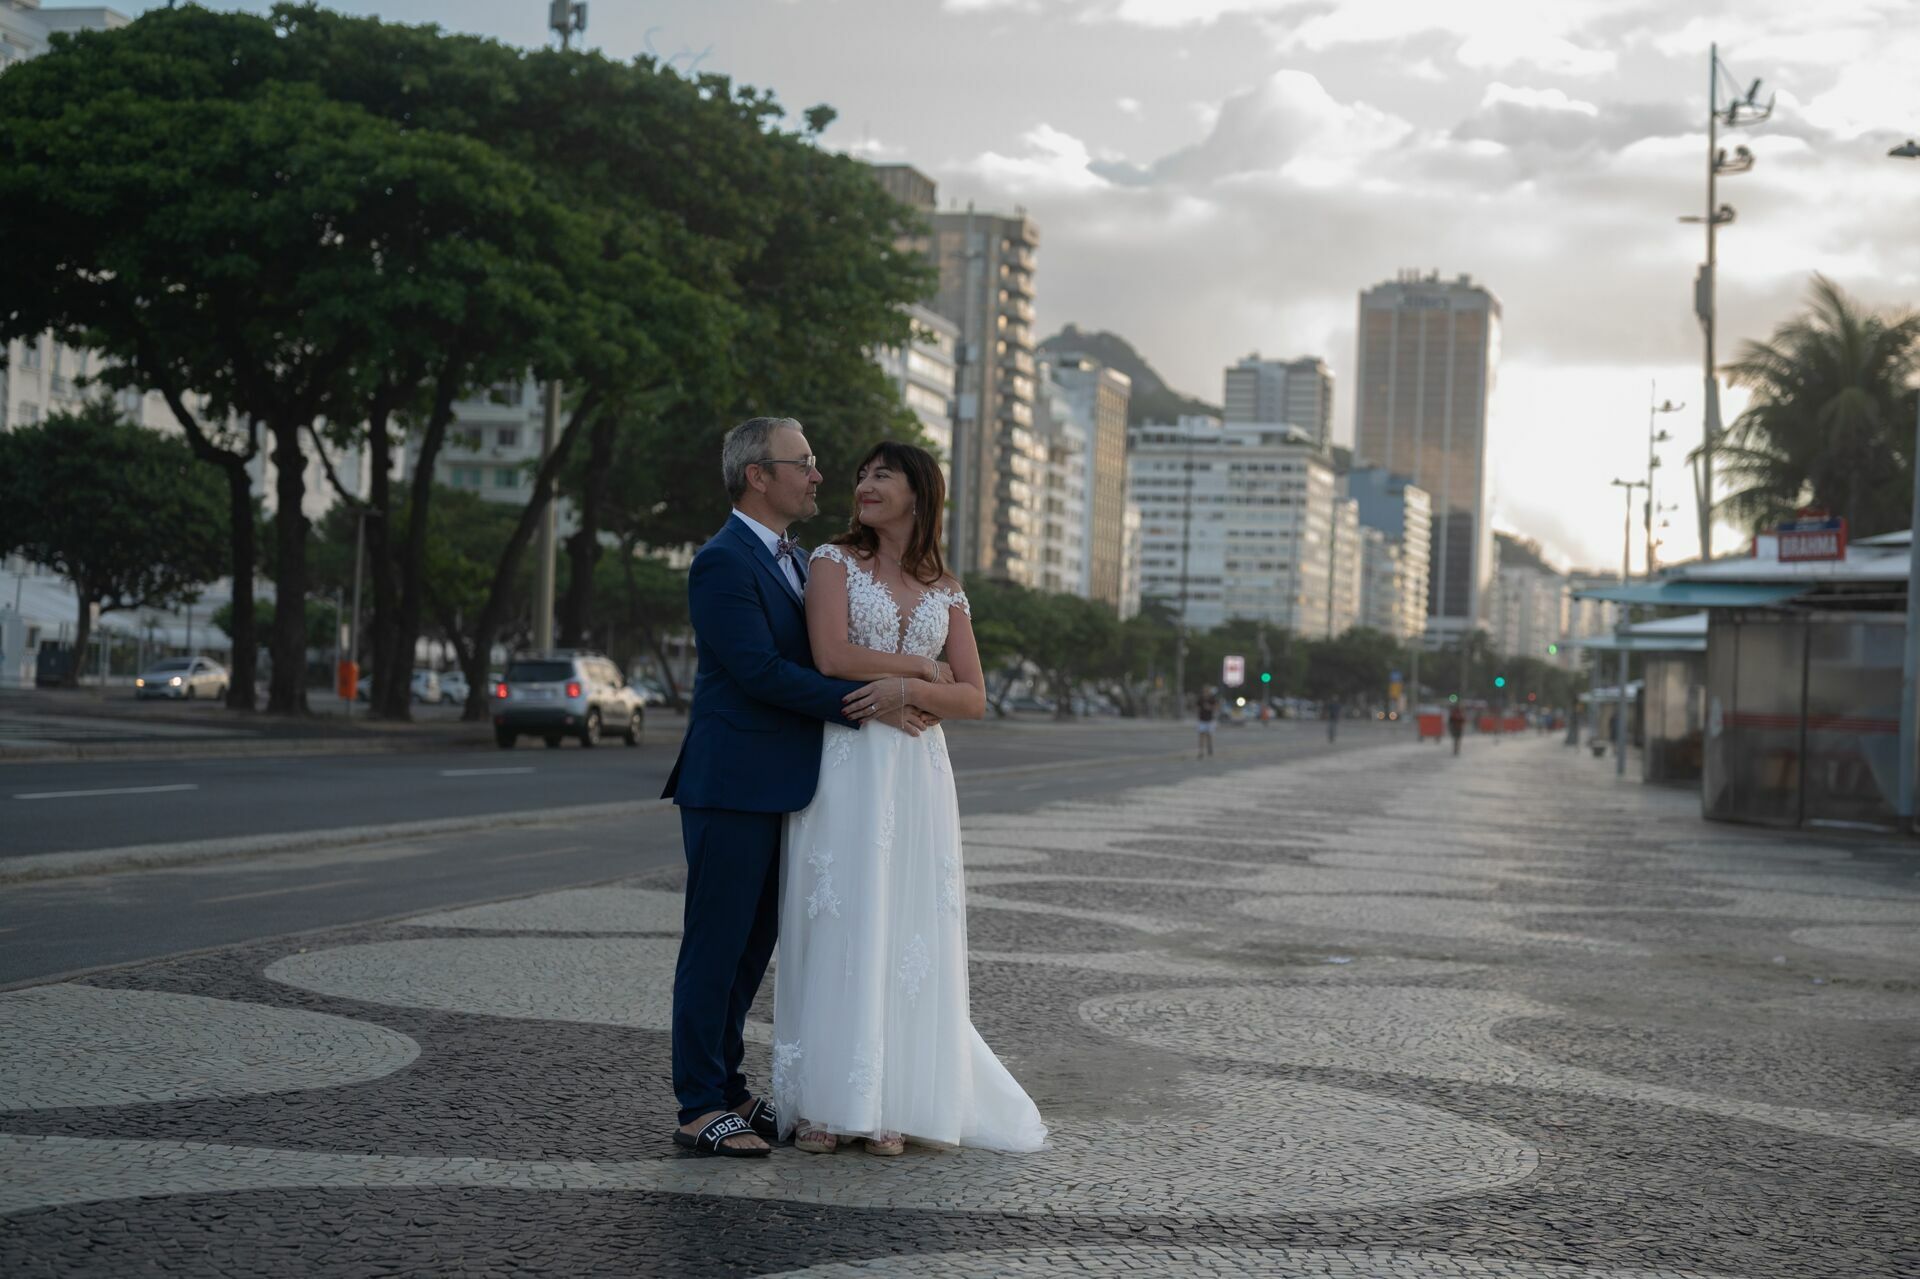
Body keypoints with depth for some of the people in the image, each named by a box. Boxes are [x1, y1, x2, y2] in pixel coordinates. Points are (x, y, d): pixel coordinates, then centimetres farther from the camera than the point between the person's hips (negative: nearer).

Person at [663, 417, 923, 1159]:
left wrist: (890, 687, 2)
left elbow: (814, 660, 20)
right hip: (732, 786, -9)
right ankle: (700, 1110, 2)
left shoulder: (795, 561, 18)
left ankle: (725, 1087, 22)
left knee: (753, 945, 13)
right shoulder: (723, 562, -13)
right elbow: (760, 671, -20)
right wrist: (860, 703, -18)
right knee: (718, 945, -4)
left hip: (776, 789, 9)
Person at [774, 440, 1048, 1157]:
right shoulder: (834, 561, 5)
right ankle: (824, 1104, 2)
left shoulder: (946, 592, 13)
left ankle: (892, 1104, 9)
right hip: (843, 765, -3)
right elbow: (832, 657, -10)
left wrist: (908, 690, -11)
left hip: (916, 774, 3)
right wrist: (924, 666, -2)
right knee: (836, 927, -4)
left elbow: (974, 699, 7)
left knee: (907, 930, 2)